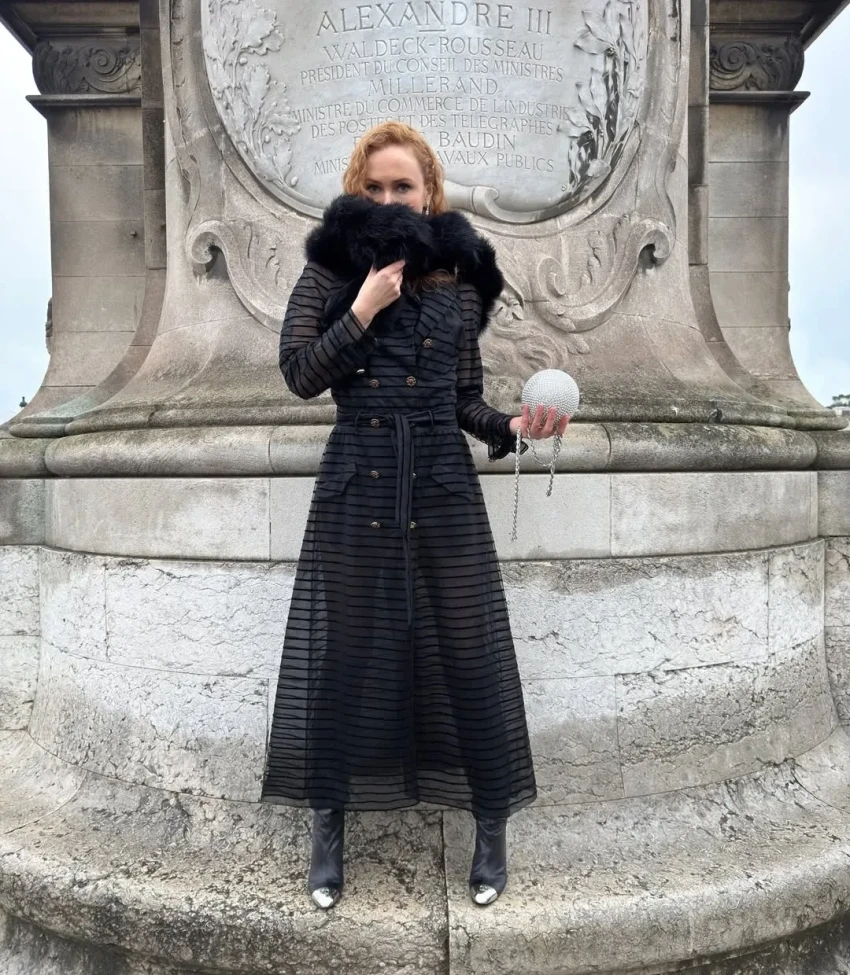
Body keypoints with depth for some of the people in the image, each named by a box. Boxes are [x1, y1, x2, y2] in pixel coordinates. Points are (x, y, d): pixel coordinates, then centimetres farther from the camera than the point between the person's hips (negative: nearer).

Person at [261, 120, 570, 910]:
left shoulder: (459, 278, 7)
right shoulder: (329, 269, 3)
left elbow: (465, 399, 9)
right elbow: (299, 373, -7)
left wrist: (512, 428, -9)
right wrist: (364, 307, -13)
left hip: (443, 487, 1)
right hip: (356, 486, 0)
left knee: (469, 653, 4)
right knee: (343, 655, 8)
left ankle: (491, 825, 26)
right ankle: (329, 824, 30)